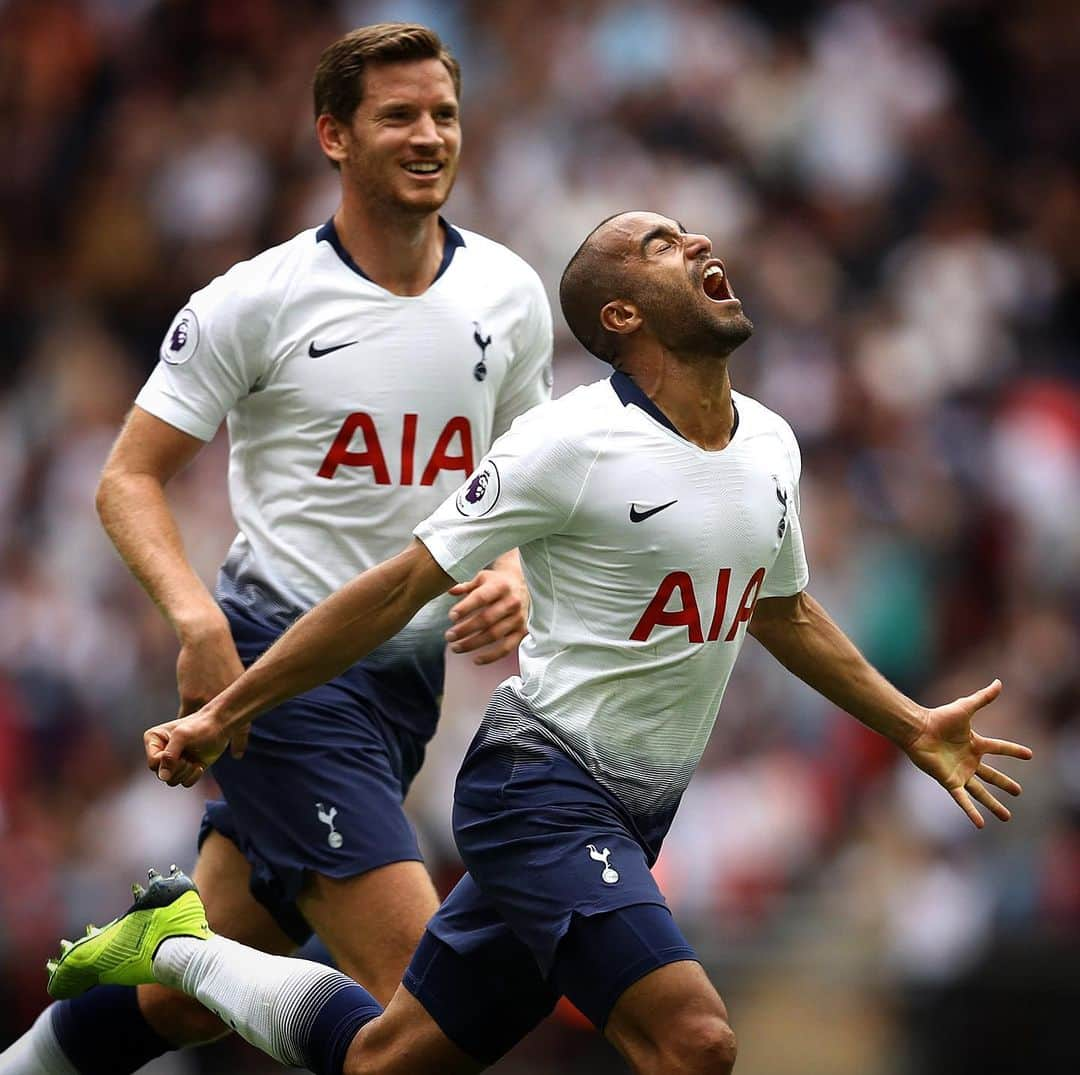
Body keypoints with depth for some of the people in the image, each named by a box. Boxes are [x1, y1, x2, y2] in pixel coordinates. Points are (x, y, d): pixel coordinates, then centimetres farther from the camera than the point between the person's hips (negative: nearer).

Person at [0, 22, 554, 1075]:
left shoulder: (508, 294, 6)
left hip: (411, 672, 5)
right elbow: (128, 480, -5)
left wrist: (509, 576, -3)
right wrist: (195, 614, -23)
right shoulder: (260, 300, -8)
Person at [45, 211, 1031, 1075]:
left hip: (629, 818, 7)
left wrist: (913, 729, 29)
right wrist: (227, 714, -9)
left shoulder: (771, 445, 7)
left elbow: (785, 613, 27)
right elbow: (400, 588, -10)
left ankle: (175, 946, 32)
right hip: (542, 786, -7)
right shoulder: (571, 445, -15)